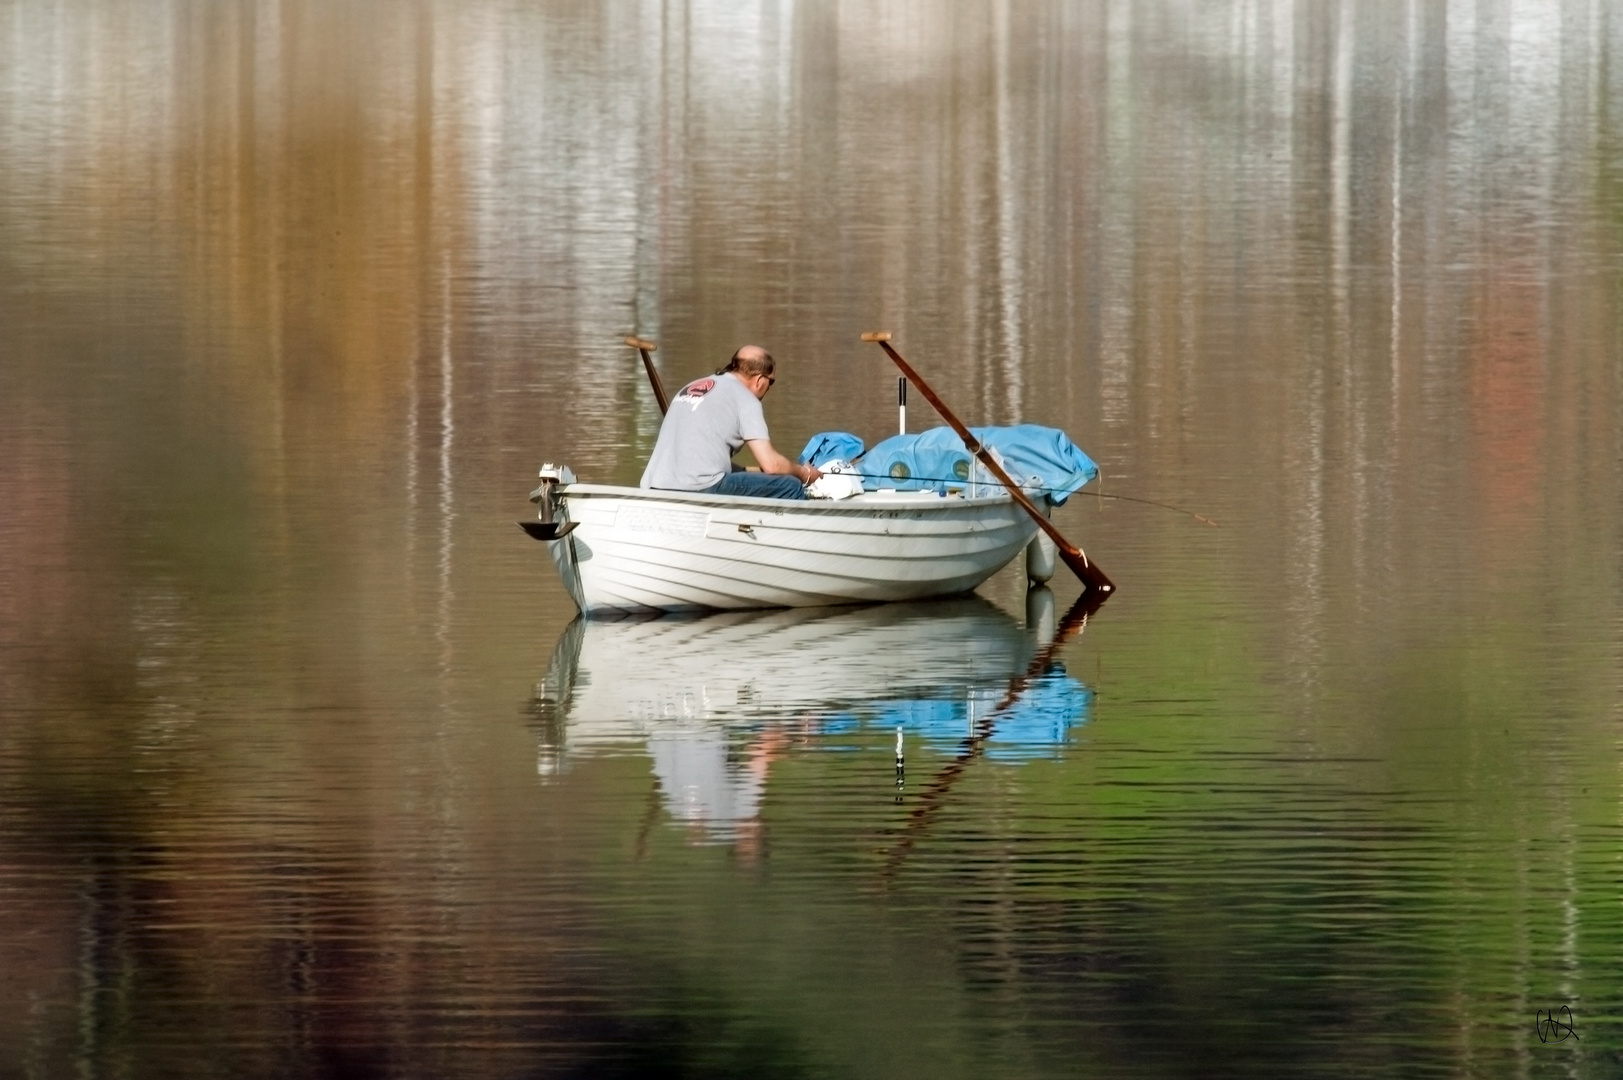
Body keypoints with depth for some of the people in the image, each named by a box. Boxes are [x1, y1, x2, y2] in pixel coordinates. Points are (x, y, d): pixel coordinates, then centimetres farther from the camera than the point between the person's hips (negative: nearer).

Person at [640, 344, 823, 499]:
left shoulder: (690, 388, 25)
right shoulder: (744, 398, 2)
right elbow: (771, 464, -4)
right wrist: (804, 473, 16)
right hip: (699, 490, -8)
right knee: (791, 489, -1)